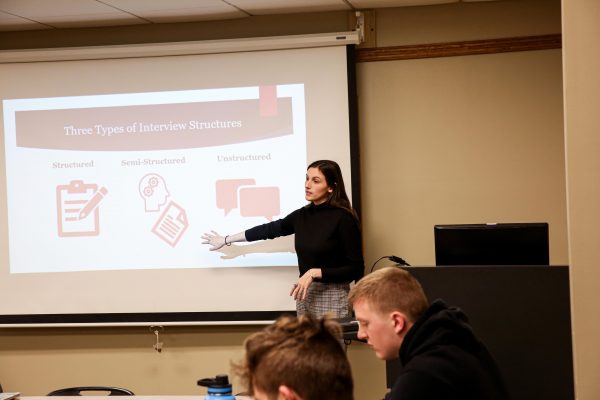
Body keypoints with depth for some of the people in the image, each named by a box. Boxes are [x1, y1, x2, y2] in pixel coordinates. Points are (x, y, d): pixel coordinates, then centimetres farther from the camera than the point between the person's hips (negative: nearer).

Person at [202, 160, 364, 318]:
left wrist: (314, 273, -18)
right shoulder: (302, 215, 6)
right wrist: (226, 240, 27)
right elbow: (269, 229, 19)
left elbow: (356, 269, -12)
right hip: (306, 295, 6)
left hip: (332, 298, -6)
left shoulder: (343, 219, -13)